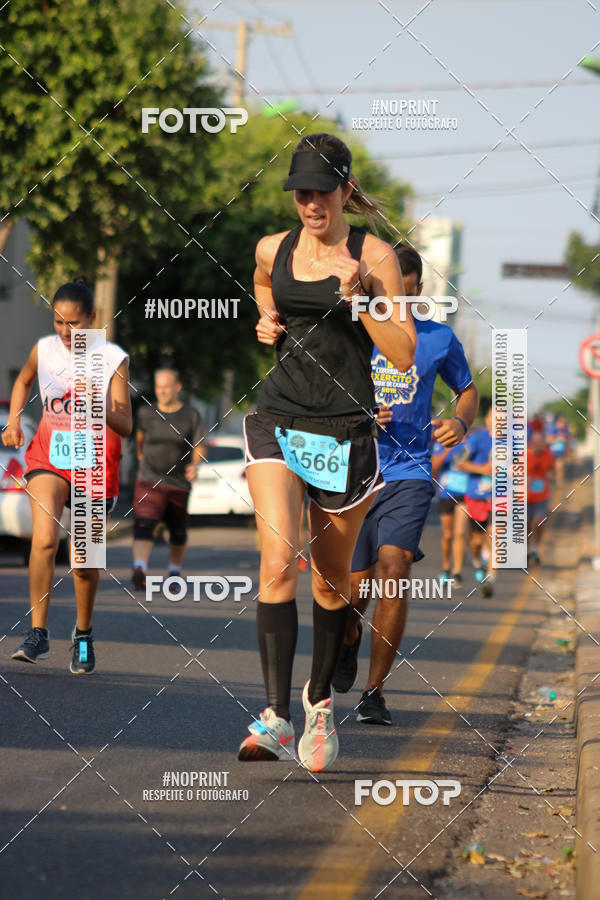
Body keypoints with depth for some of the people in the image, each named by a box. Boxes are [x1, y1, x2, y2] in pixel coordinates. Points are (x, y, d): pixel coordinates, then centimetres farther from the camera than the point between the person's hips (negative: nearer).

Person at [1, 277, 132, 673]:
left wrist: (103, 407, -31)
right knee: (45, 540, -22)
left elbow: (125, 428, -11)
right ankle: (39, 633, -16)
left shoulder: (113, 359, -11)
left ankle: (83, 633, 30)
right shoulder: (45, 350, -3)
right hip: (49, 457, 1)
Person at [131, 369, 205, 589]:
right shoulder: (146, 413, 2)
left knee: (178, 532, 11)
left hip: (179, 483, 1)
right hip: (149, 481, -1)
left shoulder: (191, 416, -1)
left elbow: (199, 448, -3)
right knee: (143, 524, -22)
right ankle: (139, 571, -37)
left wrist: (195, 465, -22)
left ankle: (175, 572, 34)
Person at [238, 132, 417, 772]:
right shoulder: (272, 251, 7)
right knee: (277, 560, -19)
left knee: (331, 577, 11)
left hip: (345, 431, -1)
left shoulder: (374, 257, -3)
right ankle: (276, 717, -22)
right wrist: (265, 326, 9)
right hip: (277, 423, 1)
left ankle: (320, 696, 35)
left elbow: (404, 355, -5)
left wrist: (358, 296, -17)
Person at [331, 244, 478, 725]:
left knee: (393, 569, -21)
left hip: (408, 477, -1)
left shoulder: (439, 339, 6)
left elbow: (469, 391, 22)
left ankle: (375, 692, -13)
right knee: (355, 591, 2)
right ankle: (349, 640, 40)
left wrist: (461, 423, 0)